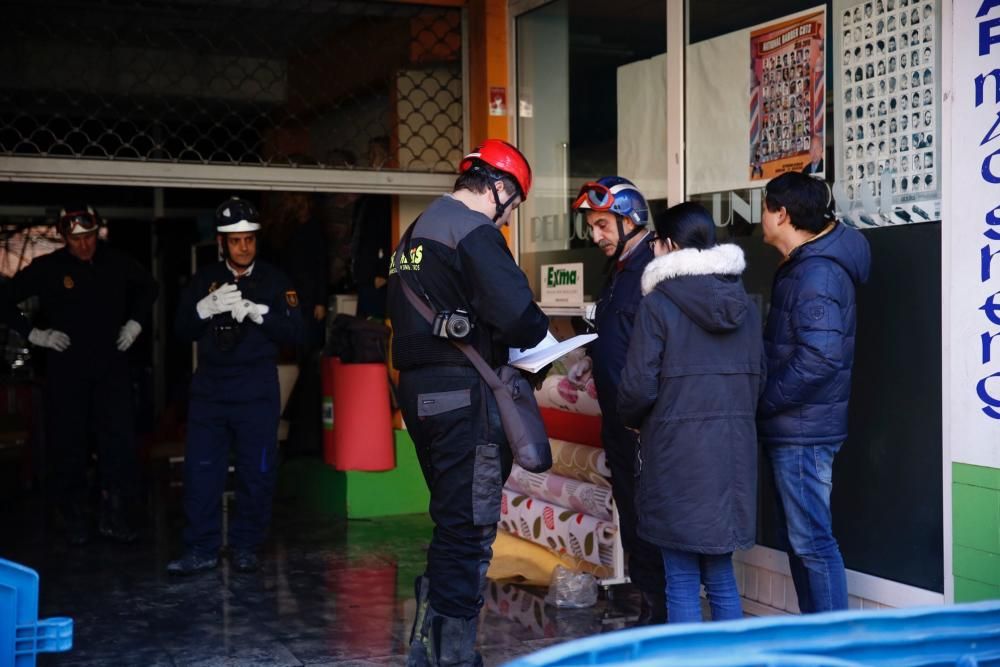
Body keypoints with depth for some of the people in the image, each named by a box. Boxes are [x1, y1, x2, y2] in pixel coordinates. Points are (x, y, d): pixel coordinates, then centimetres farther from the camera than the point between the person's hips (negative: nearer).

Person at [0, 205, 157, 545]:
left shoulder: (117, 262, 1)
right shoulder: (47, 268, -6)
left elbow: (148, 287, 20)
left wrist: (135, 322, 11)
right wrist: (33, 333, -5)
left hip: (112, 367, 2)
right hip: (66, 370, -1)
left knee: (120, 443, -3)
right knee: (68, 447, 4)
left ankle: (116, 517, 9)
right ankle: (74, 522, 16)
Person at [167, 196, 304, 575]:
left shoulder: (274, 281, 3)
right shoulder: (204, 280, 9)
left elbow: (294, 333, -5)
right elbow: (181, 330, 5)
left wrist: (256, 312, -19)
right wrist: (206, 308, -14)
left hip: (257, 394, -1)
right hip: (209, 390, 2)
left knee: (256, 473, 2)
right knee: (200, 470, -2)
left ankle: (245, 547, 15)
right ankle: (201, 549, 7)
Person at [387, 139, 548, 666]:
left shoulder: (415, 232, 18)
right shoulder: (474, 230, -11)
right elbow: (515, 312, -21)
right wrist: (536, 337, 2)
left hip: (419, 389, 9)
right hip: (464, 392, -9)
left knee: (451, 522, 18)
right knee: (470, 529, -2)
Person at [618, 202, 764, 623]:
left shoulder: (658, 304, -10)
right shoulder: (743, 304, 8)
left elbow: (639, 385, -10)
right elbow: (758, 377, 12)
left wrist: (633, 420, 9)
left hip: (677, 450, -5)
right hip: (733, 449, 5)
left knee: (682, 581, 3)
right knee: (721, 577, 15)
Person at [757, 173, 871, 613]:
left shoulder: (816, 274, -18)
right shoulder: (803, 266, 14)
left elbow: (819, 358, -27)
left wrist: (762, 402, -18)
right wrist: (767, 405, 9)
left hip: (802, 430, -10)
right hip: (793, 428, 10)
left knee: (812, 542, -4)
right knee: (799, 538, 16)